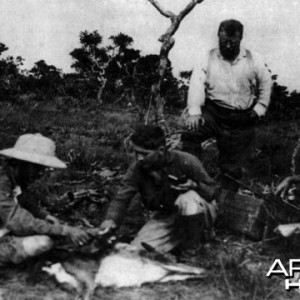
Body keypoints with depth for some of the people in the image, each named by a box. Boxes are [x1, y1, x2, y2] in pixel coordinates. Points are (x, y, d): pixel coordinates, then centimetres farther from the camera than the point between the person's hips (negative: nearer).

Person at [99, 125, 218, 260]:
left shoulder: (186, 162, -25)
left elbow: (212, 191, -13)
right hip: (163, 217, 3)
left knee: (188, 199, -38)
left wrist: (194, 186, -35)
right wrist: (111, 219, -34)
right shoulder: (137, 168, -14)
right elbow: (121, 198, -14)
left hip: (199, 212, -3)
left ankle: (191, 252, -13)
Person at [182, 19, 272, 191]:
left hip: (242, 120, 1)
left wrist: (259, 109, 3)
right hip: (213, 113, -1)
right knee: (190, 133, -30)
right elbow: (196, 85, -12)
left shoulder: (253, 60, 2)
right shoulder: (208, 59, -2)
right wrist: (194, 112, -26)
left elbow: (266, 85, 13)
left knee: (233, 165, 6)